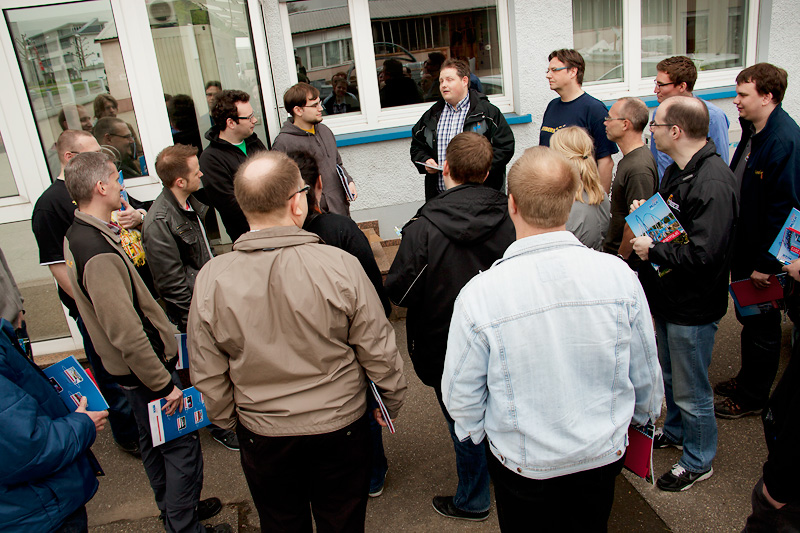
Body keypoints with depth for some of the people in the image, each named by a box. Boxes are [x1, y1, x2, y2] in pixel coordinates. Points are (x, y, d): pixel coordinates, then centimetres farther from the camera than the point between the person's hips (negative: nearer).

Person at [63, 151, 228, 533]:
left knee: (154, 441, 24)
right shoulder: (100, 255, -31)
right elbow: (127, 334, -31)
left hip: (127, 367, 11)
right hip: (144, 367, -11)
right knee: (181, 446, 4)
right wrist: (164, 383, -23)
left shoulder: (77, 234, 3)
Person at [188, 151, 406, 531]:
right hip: (341, 428, -1)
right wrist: (391, 403, 6)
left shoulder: (211, 279, -16)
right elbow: (378, 352, -13)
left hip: (261, 434, 2)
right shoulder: (340, 265, -22)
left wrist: (228, 422, 13)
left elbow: (207, 374, -5)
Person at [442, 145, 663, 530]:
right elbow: (646, 374, -4)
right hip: (604, 454, 3)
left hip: (523, 465, -2)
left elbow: (462, 395, -14)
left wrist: (475, 433, 8)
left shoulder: (479, 295, -27)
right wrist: (645, 415, 18)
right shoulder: (619, 275, -19)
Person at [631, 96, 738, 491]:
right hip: (667, 298, 10)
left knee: (690, 391, 8)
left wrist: (652, 251, -21)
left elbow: (704, 256, -33)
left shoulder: (713, 183, -27)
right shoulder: (678, 170, 5)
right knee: (670, 376, 27)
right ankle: (676, 432, 49)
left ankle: (698, 461, 29)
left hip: (692, 309, -9)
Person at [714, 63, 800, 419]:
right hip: (743, 244, 9)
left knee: (762, 326, 8)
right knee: (748, 317, 22)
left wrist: (766, 264, -21)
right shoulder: (753, 130, 5)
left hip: (764, 254, -9)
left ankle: (752, 397, 24)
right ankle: (747, 379, 41)